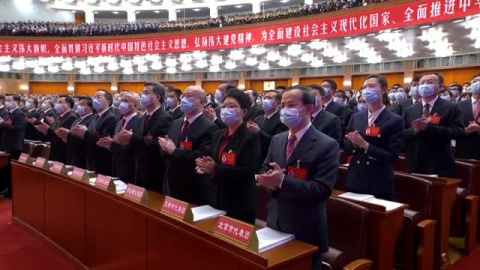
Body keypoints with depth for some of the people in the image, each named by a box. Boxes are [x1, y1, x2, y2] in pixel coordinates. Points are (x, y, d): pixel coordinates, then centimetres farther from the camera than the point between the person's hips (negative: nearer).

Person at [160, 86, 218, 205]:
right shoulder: (176, 123, 9)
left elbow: (202, 157, -24)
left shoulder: (209, 127, -15)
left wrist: (174, 151, -20)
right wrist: (165, 147, -11)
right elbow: (169, 150, 12)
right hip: (174, 186, 7)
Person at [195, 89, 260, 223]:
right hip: (217, 200, 6)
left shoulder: (251, 138, -11)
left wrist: (215, 169, -25)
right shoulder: (217, 135, 10)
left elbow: (248, 171, -20)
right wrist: (205, 167, -9)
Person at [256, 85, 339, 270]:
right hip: (275, 224, 6)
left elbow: (322, 190, -21)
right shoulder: (276, 140, 7)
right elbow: (264, 173, 10)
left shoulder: (327, 145, -14)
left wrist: (282, 181, -29)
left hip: (305, 231, -5)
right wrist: (271, 181, -14)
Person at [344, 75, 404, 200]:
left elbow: (393, 157, -13)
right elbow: (346, 150, 8)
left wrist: (365, 145, -21)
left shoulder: (395, 120, -8)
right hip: (355, 182, 4)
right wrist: (353, 143, -13)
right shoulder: (356, 117, 6)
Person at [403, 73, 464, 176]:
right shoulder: (409, 110, 9)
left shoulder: (452, 107, -1)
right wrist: (414, 130, -17)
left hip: (440, 167, -3)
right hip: (414, 166, 3)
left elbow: (458, 132, -13)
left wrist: (429, 127, -23)